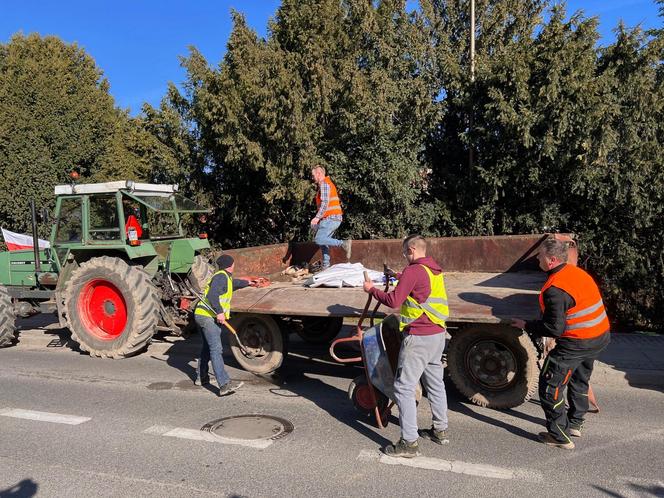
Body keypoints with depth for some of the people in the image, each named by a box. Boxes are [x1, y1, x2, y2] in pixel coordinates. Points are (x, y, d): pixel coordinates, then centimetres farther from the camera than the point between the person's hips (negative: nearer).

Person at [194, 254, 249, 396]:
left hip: (202, 315, 11)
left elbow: (234, 283, 44)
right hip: (209, 317, -11)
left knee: (207, 347, 22)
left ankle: (201, 377, 34)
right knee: (216, 349, -18)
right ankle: (224, 384, -25)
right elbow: (212, 295, -25)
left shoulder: (226, 278, 21)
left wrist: (248, 282, 60)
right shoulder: (221, 276, -10)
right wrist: (219, 312, -32)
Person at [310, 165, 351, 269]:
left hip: (330, 218, -10)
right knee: (323, 241, 9)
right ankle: (326, 266, 7)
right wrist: (319, 219, 25)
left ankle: (344, 244, -23)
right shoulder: (328, 183, 25)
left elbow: (325, 203, -19)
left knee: (319, 239, -18)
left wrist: (317, 217, -23)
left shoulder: (324, 184, -7)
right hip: (335, 218, 10)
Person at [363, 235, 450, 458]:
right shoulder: (435, 269, 10)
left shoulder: (413, 271, -16)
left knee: (404, 388, -2)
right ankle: (440, 430, 33)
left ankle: (409, 442, 1)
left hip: (418, 337, -9)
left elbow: (393, 301, -17)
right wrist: (401, 278, 31)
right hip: (438, 334, 9)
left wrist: (372, 289, -3)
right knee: (435, 383, 20)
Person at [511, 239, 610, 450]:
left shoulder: (555, 289, -25)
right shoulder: (577, 272, 4)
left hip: (576, 343, -10)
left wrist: (526, 326, -10)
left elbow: (554, 328, -24)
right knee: (579, 381, 26)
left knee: (550, 385, 2)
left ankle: (560, 436, 9)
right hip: (600, 337, 10)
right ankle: (575, 424, 42)